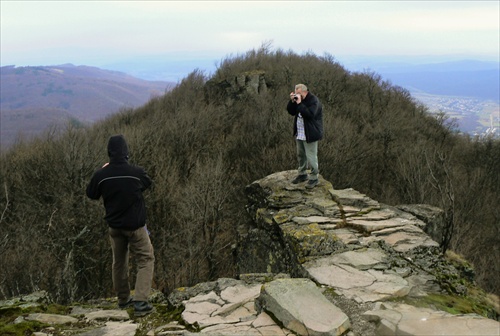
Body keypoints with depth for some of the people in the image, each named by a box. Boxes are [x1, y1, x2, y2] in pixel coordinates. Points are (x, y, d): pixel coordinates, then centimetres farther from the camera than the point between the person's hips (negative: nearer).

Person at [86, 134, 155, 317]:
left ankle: (123, 299, 32)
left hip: (115, 225, 4)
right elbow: (148, 182, 4)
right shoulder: (136, 172, -19)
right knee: (146, 259, 4)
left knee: (119, 262, 20)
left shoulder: (101, 175, -12)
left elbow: (91, 194, 6)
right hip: (135, 225, -4)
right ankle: (140, 302, -9)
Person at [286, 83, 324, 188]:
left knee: (311, 157, -4)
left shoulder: (313, 100, -17)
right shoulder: (298, 99, 8)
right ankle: (302, 174, 32)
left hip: (309, 134, -8)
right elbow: (291, 112, 7)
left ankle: (314, 178, 6)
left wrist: (299, 103, -29)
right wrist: (292, 101, -8)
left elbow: (310, 114, -30)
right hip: (299, 133, 8)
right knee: (301, 155, 18)